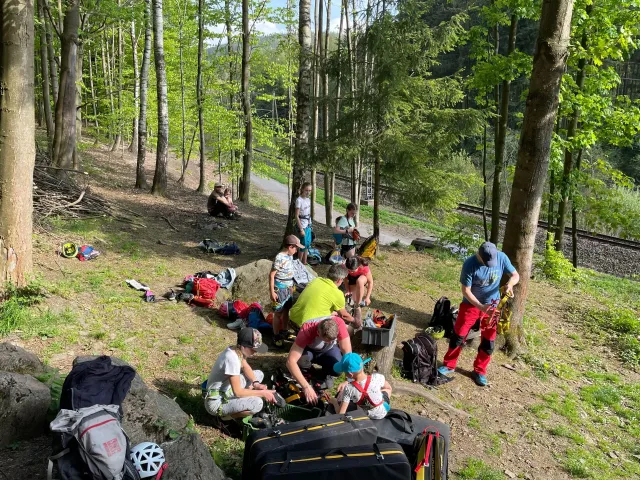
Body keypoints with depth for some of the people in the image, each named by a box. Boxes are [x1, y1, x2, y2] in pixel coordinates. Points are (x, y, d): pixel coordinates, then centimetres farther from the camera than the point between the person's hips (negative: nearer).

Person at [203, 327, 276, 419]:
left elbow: (245, 367, 13)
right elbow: (238, 392, -28)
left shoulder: (235, 349, -6)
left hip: (226, 390, 9)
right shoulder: (232, 359, -31)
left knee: (259, 374, 11)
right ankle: (228, 415, -4)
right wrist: (262, 393, -19)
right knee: (257, 403, -27)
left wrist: (255, 383, -4)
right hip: (216, 403, -9)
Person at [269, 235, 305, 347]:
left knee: (286, 310, 19)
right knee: (278, 313, 3)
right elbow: (271, 275, -20)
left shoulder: (289, 256, 2)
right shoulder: (279, 258, -23)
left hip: (288, 288, 8)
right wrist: (272, 292, -19)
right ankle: (276, 336, 15)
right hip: (280, 289, -8)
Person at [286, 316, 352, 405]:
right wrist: (306, 386, -48)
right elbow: (290, 361, -42)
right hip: (309, 350, -1)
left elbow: (347, 353, -31)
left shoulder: (339, 324, -34)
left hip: (329, 350, 1)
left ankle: (326, 373, 3)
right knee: (303, 359, -36)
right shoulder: (307, 330, -39)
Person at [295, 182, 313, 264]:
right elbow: (297, 216, -16)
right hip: (303, 226, -8)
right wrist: (301, 229, -18)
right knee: (303, 244, -2)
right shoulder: (299, 200, -16)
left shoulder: (308, 199, 7)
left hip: (308, 225, 8)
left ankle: (304, 262, 24)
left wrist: (310, 225, 13)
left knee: (308, 244, 13)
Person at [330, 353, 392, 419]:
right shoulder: (377, 378, -27)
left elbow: (340, 413, -26)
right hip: (382, 413, 0)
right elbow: (389, 388, -5)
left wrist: (334, 401, -6)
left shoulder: (349, 389, -29)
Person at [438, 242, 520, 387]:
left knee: (488, 341, 7)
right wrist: (481, 307, -30)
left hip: (492, 305, 3)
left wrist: (510, 283, -27)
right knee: (458, 336, 2)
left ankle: (480, 371, 24)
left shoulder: (501, 258, -16)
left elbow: (515, 275, -3)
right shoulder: (470, 264, -25)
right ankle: (449, 365, 20)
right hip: (471, 304, -3)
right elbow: (466, 291, -20)